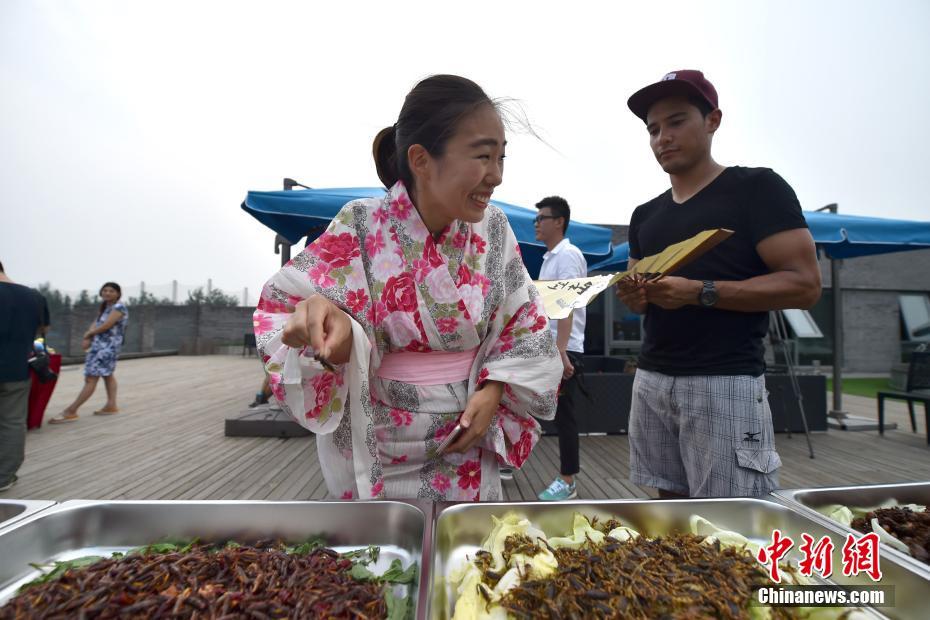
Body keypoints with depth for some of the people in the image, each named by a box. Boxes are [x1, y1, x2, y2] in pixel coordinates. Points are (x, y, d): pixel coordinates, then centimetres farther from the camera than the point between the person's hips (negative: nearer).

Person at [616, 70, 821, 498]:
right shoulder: (646, 215, 15)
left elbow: (804, 284, -10)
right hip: (652, 379, 6)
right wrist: (633, 296, -3)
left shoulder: (757, 188, -2)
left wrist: (700, 292, -19)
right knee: (670, 501, 10)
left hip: (724, 383, -5)